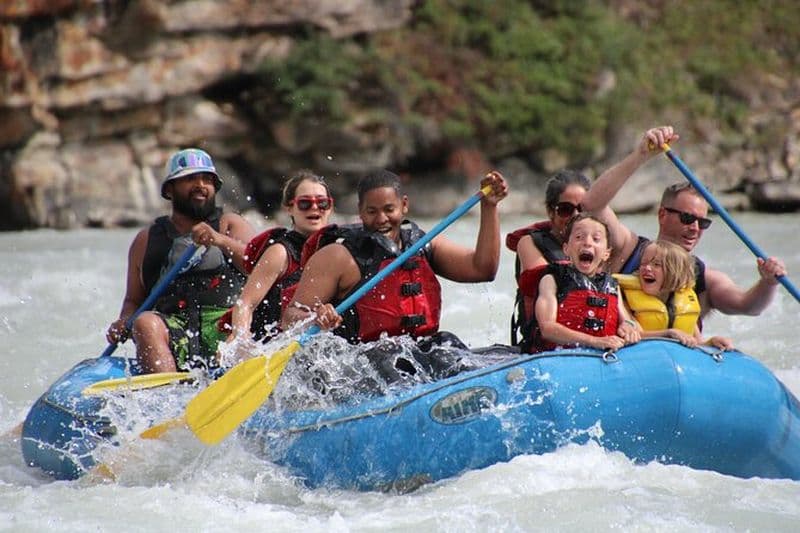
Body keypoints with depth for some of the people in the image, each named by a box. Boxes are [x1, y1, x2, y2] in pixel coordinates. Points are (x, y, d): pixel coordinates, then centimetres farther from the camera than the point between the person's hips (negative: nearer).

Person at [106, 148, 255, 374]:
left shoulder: (231, 225, 18)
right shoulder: (146, 240, 22)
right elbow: (134, 300, 25)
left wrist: (221, 241, -15)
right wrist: (123, 325, 2)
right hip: (174, 330, 1)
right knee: (145, 322, -30)